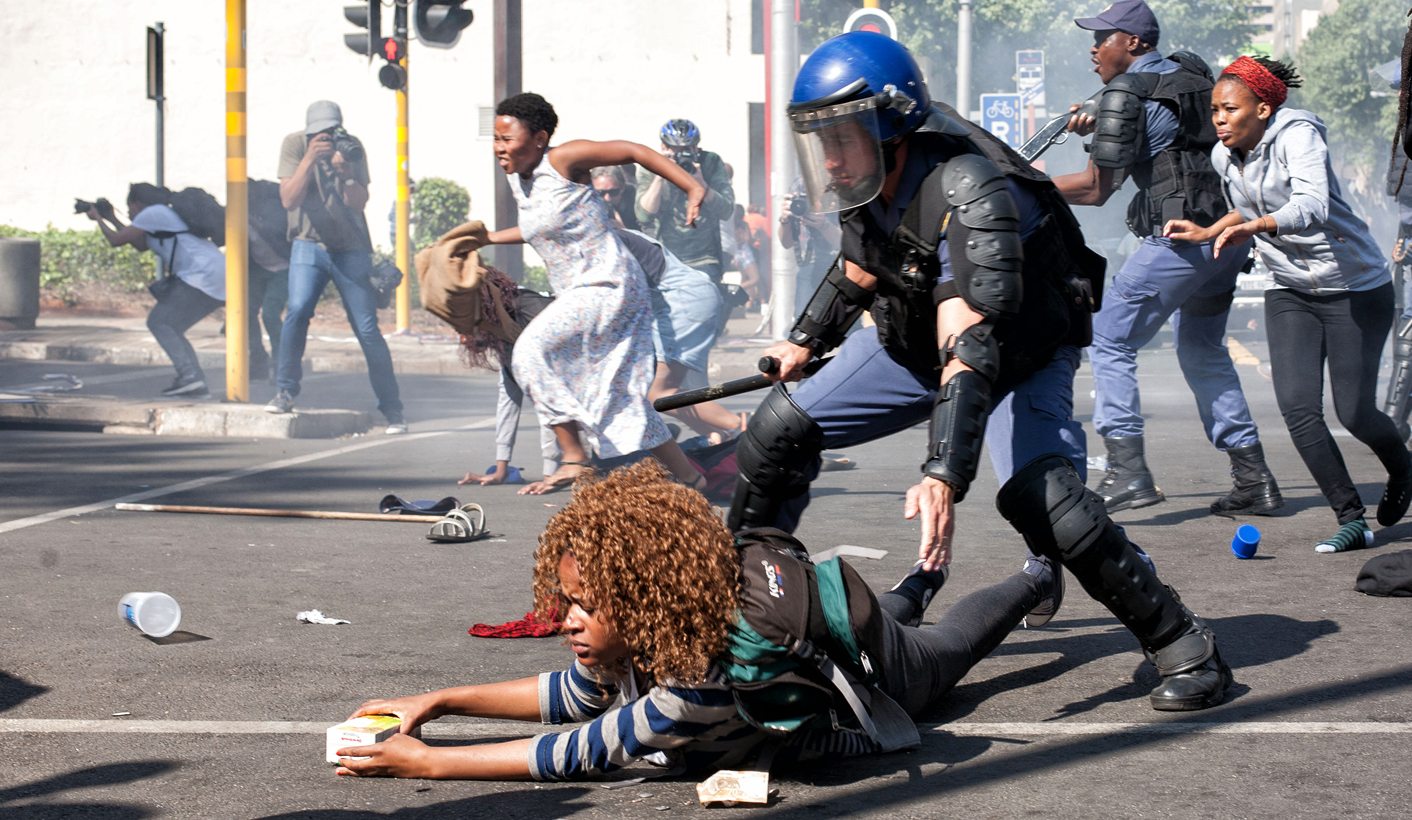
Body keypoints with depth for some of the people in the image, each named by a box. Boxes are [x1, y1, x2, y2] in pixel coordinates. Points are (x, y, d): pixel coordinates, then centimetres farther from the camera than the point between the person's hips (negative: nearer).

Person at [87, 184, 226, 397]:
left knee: (159, 322, -5)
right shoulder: (165, 214, 28)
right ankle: (197, 383, 4)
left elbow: (115, 240, 3)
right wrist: (112, 219, 39)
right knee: (169, 327, 13)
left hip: (204, 275, -9)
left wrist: (98, 218, 21)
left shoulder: (151, 213, 0)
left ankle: (189, 375, -19)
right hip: (218, 277, 9)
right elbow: (141, 245, 36)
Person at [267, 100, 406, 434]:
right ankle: (285, 392, -11)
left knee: (368, 330, -3)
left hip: (352, 250, 1)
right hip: (309, 245, -1)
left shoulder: (351, 147, -5)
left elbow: (359, 203, -11)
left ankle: (392, 409, 6)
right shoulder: (295, 144, -6)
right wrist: (310, 159, -27)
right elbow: (289, 200, -16)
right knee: (297, 311, -24)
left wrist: (345, 172, -29)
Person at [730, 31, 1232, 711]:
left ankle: (1183, 645, -16)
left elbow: (973, 348, -46)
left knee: (1038, 495, -31)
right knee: (775, 435, -1)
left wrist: (943, 475, -54)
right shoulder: (868, 182, -13)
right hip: (913, 341, 7)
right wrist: (804, 341, 19)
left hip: (1021, 354, -7)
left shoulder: (969, 195, -36)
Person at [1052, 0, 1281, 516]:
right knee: (1202, 352, 19)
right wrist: (1100, 128, 27)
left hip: (1181, 238, -8)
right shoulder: (1192, 74, 16)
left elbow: (1097, 188, -9)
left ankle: (1128, 470, -11)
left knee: (1109, 339, -2)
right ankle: (1254, 479, 16)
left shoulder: (1126, 92, -7)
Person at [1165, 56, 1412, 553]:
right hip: (1289, 293, 6)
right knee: (1297, 407, -12)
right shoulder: (1223, 157, -1)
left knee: (1354, 412, -5)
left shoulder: (1298, 135, -21)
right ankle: (1351, 519, -2)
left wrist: (1254, 227, -55)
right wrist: (1207, 233, 6)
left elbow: (1313, 205, -40)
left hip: (1356, 289, -5)